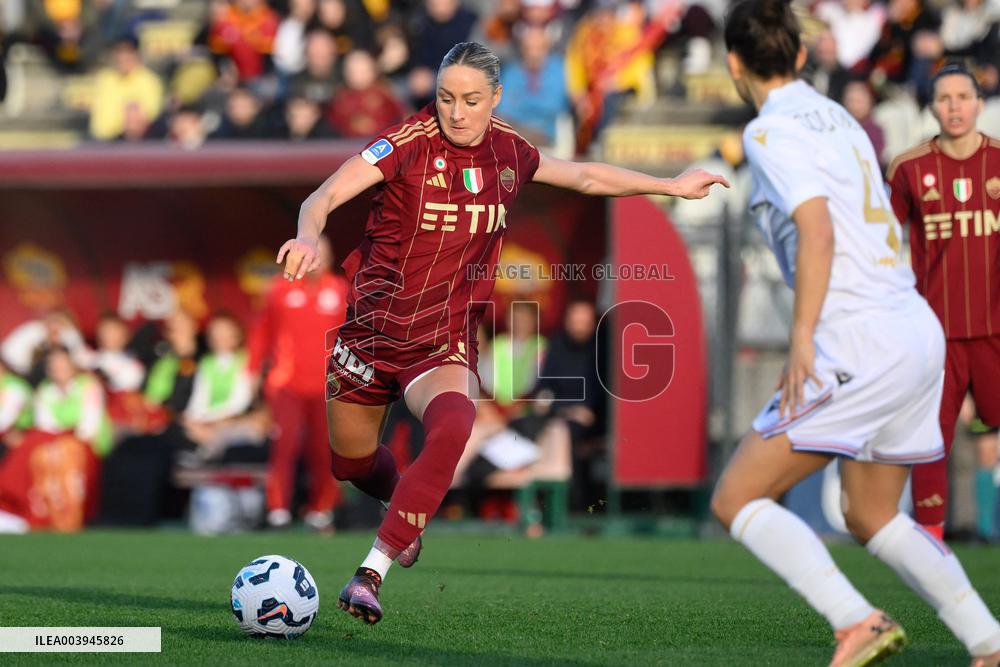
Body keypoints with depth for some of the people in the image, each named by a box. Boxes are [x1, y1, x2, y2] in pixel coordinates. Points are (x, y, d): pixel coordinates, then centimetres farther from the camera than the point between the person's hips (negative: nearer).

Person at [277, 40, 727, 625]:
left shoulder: (508, 152, 0)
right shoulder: (409, 144, -15)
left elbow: (583, 176, 19)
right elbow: (327, 195, -27)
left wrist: (673, 185, 26)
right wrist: (309, 237, -49)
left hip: (445, 340, 1)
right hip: (373, 328, -1)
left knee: (453, 426, -31)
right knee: (352, 462, 16)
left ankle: (372, 573, -32)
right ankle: (407, 507, 53)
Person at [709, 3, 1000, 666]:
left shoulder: (771, 130, -7)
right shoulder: (838, 117, 19)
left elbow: (817, 231, -20)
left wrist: (803, 340, -24)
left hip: (863, 344, -9)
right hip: (919, 333, 9)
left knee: (736, 499, -3)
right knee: (873, 518, 21)